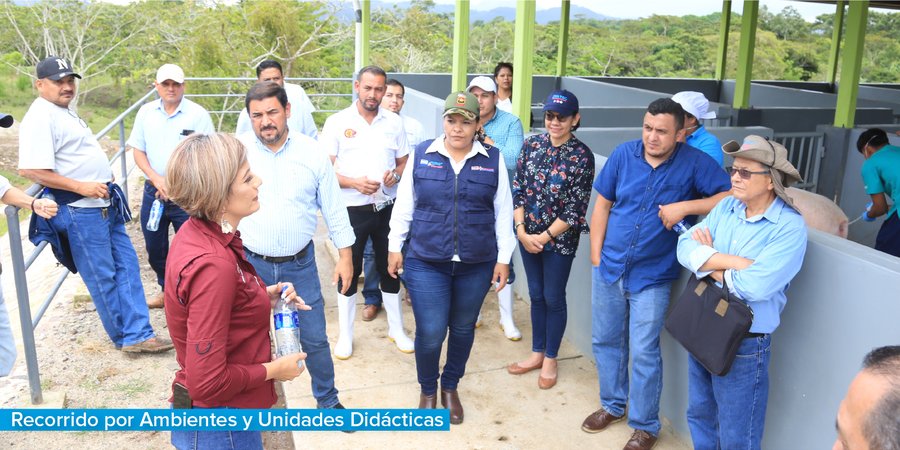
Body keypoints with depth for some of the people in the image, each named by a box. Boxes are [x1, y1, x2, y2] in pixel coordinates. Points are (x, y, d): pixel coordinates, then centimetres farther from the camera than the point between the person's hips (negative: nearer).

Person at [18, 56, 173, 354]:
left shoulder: (64, 110, 15)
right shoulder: (40, 117, -15)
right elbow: (29, 169, -23)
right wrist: (82, 187, -21)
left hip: (104, 205, 10)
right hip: (80, 211, -10)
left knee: (127, 265, 9)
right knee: (103, 277, 1)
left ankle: (137, 334, 14)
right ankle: (127, 336, 14)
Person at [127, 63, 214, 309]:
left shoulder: (198, 114, -8)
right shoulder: (146, 112, 4)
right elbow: (138, 151, 7)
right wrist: (156, 178, -10)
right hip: (153, 192, 4)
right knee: (155, 247, 16)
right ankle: (166, 289, 37)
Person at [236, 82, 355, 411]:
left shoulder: (312, 153, -6)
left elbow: (334, 208, 1)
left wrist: (345, 256, 3)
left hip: (300, 264, 0)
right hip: (250, 263, 0)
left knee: (314, 339, 10)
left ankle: (327, 400, 33)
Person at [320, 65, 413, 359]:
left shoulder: (394, 122, 4)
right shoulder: (337, 122, -4)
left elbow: (404, 162, 11)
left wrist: (395, 175, -11)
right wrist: (355, 183, -22)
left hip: (387, 208, 3)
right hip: (352, 210, -2)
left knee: (390, 268, 13)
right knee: (349, 271, 8)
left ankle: (397, 329, 30)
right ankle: (345, 335, 24)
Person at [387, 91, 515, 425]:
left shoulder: (493, 160, 0)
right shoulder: (421, 155, -1)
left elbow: (503, 212, 4)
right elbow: (404, 206, 5)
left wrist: (503, 258, 3)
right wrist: (396, 247, 5)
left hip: (477, 264, 1)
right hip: (425, 262, -1)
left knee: (463, 329, 14)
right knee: (430, 333, -2)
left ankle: (450, 387, 39)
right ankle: (428, 390, 27)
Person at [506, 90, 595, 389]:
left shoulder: (582, 157, -13)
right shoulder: (531, 145, -1)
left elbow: (576, 208, -13)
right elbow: (518, 189, 1)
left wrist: (544, 237, -14)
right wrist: (521, 229, -9)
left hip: (560, 239, -4)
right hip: (527, 235, 4)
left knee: (554, 298, 9)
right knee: (536, 295, 16)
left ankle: (550, 359, 27)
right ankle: (537, 353, 33)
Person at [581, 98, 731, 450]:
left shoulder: (694, 163, -10)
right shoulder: (623, 154, -3)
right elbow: (602, 206, 3)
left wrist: (685, 206, -24)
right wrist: (596, 257, 1)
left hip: (652, 276, -3)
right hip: (609, 267, 4)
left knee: (643, 352, 2)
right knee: (605, 340, 16)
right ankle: (612, 405, 38)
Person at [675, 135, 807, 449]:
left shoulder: (790, 227, -19)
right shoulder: (727, 206, -1)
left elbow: (755, 285, -29)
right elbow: (686, 248, -11)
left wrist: (708, 261, -14)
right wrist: (733, 262, -23)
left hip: (743, 344, -6)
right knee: (699, 416, 25)